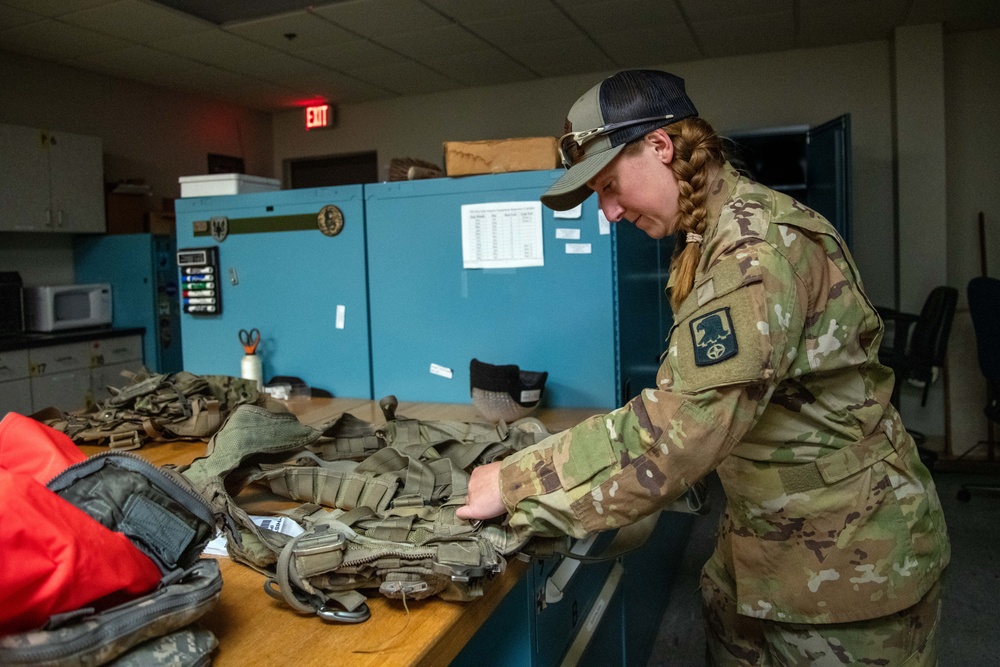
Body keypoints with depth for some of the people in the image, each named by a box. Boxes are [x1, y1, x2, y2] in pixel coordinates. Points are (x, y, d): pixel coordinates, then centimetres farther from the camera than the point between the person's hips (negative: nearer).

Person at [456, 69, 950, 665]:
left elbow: (685, 425, -34)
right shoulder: (712, 237, 6)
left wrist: (517, 485, -27)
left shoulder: (761, 245, -25)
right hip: (768, 534, 8)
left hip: (846, 559, -8)